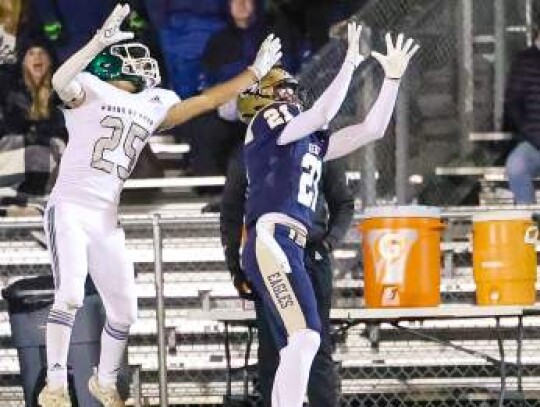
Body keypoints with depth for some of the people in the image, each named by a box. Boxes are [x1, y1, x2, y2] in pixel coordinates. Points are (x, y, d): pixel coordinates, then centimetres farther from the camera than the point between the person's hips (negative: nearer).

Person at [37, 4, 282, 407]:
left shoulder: (153, 106, 14)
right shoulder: (89, 90, -5)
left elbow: (204, 102, 21)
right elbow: (61, 81, -28)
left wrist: (256, 72, 23)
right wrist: (101, 41, -39)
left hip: (107, 221, 7)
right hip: (69, 210, -7)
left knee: (124, 310, 9)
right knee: (70, 295, -21)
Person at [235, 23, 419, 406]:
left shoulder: (310, 141, 25)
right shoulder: (266, 123, 4)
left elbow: (372, 130, 23)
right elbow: (323, 114, -13)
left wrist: (393, 77, 18)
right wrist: (350, 63, -8)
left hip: (290, 248, 10)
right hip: (271, 240, -10)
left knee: (294, 351, 8)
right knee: (306, 337, -22)